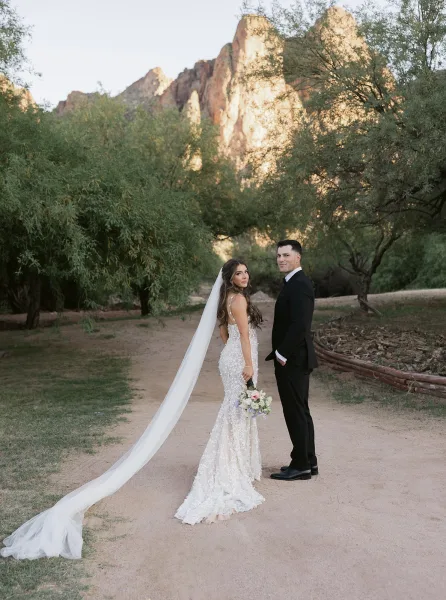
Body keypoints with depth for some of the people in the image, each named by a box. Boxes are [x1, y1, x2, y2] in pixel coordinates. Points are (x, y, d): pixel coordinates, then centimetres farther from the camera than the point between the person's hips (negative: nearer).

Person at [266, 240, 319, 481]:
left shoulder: (299, 285, -17)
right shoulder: (294, 283, 15)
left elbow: (300, 325, -25)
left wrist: (282, 354, -19)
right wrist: (281, 354, 15)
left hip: (292, 360, -10)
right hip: (293, 358, 10)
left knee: (296, 412, -2)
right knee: (300, 411, 15)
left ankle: (300, 465, 8)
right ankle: (308, 462, 25)